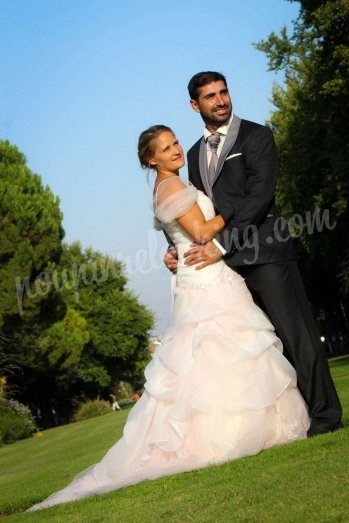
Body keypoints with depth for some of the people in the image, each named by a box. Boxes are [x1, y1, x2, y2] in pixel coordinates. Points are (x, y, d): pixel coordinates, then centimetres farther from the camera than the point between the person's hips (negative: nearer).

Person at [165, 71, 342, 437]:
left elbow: (259, 196, -12)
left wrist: (221, 245, -17)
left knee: (294, 334, -5)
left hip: (265, 255, -6)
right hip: (229, 263, 6)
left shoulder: (256, 136, 0)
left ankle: (324, 416, 1)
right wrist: (176, 249, 2)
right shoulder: (195, 154, 19)